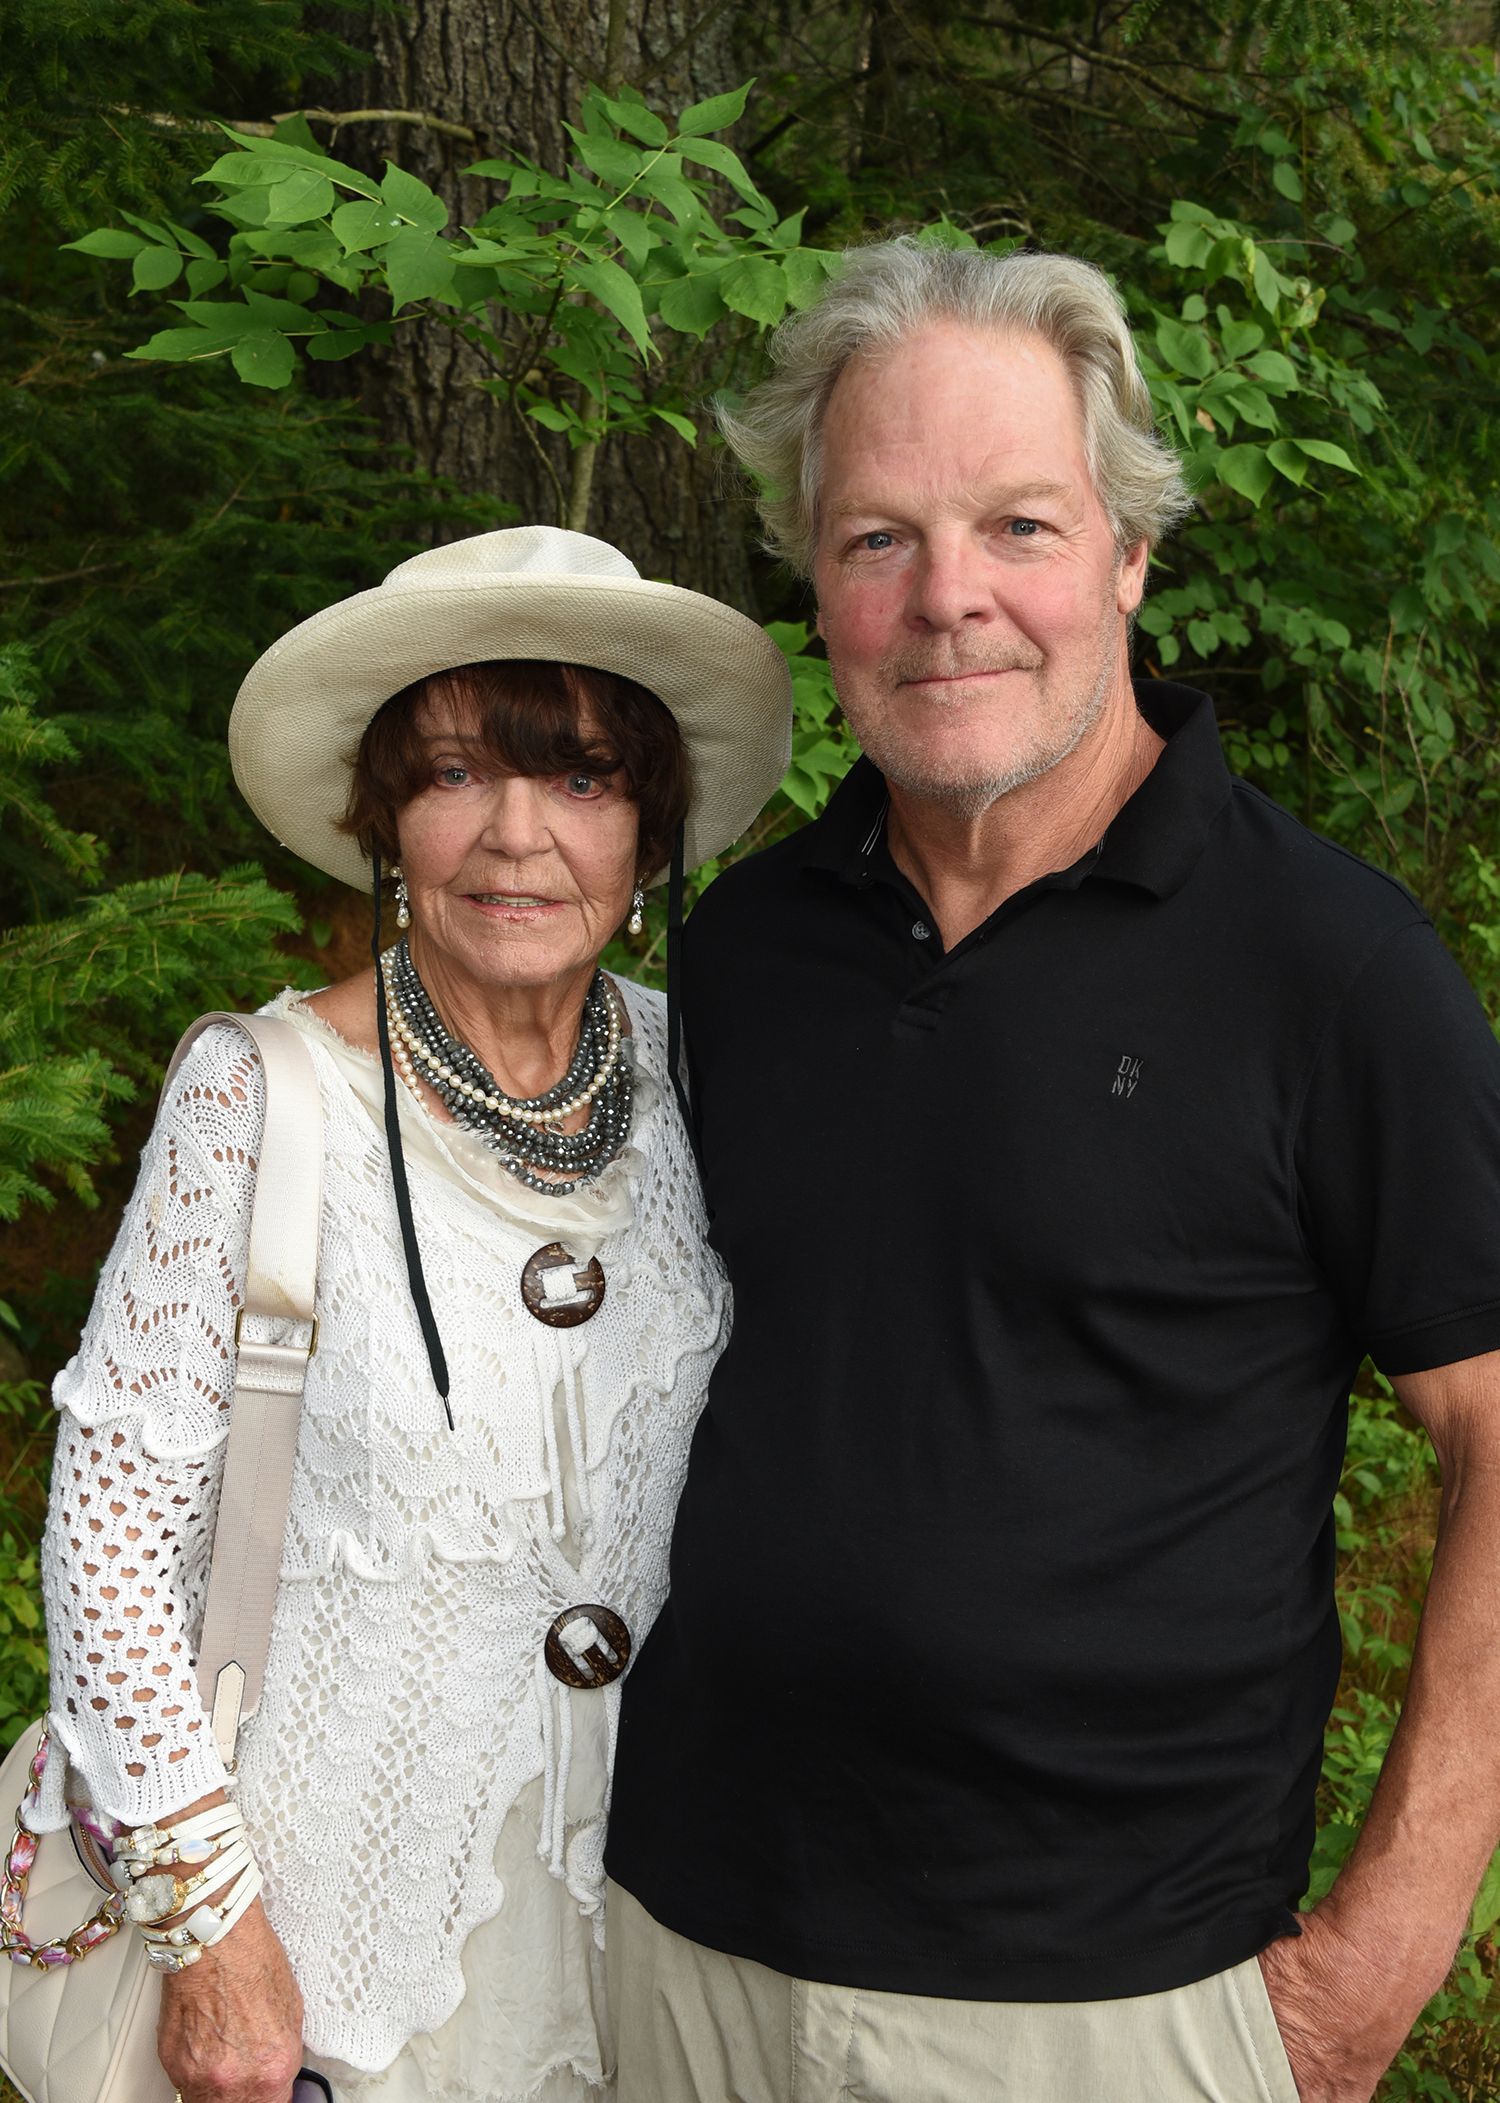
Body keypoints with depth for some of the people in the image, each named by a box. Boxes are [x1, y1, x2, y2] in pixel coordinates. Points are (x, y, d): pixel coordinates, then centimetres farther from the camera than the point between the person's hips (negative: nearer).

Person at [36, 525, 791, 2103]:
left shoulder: (691, 1069, -5)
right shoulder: (262, 1100, -18)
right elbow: (115, 1511, -14)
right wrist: (210, 1923, -14)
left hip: (644, 1850, 4)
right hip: (342, 1887, -4)